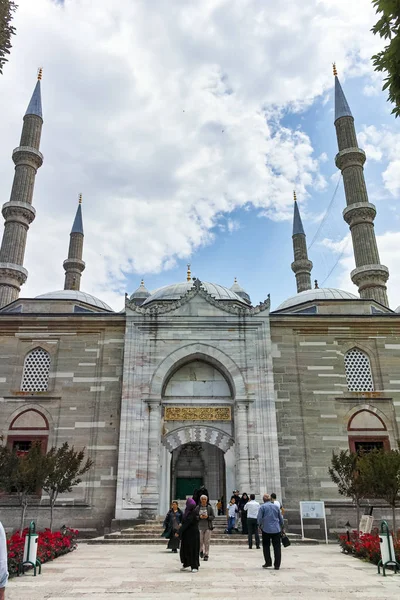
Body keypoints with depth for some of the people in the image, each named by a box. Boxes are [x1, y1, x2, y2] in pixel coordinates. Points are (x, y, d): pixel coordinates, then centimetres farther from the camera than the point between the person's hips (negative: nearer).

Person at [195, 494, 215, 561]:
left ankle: (206, 555, 9)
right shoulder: (197, 507, 3)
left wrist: (207, 517, -14)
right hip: (200, 526, 0)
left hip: (208, 527, 0)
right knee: (200, 541, 1)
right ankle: (201, 551, 29)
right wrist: (199, 517, -13)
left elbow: (213, 517, 3)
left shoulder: (210, 507, 3)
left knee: (207, 541, -1)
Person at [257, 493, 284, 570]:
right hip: (276, 529, 2)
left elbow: (259, 519, -5)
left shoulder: (262, 507, -2)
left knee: (266, 546, 13)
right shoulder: (276, 506, 9)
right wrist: (281, 526, 28)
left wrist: (260, 525, 13)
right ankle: (277, 565, 4)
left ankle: (268, 562, 13)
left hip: (266, 529, -2)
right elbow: (281, 519, 16)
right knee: (277, 547, 5)